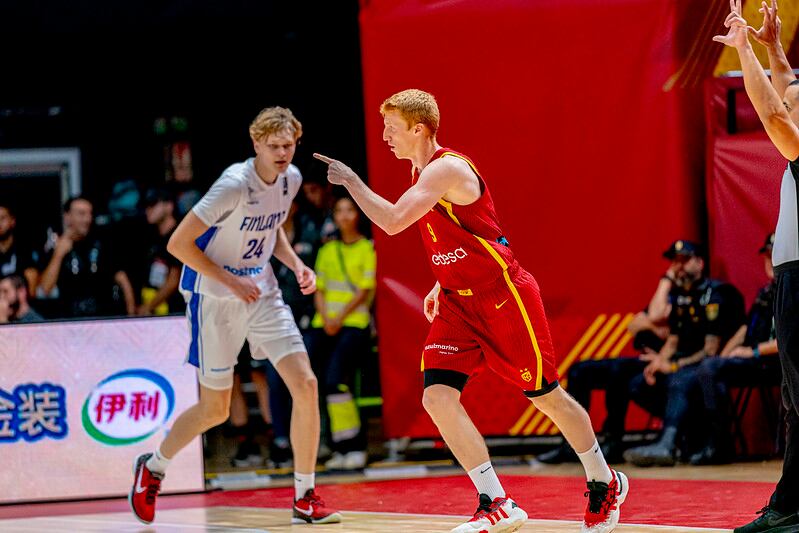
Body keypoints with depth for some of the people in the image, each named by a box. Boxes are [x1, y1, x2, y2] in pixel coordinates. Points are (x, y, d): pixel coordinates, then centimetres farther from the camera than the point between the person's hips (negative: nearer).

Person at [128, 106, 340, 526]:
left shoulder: (291, 179, 0)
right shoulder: (235, 185, -22)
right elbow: (178, 244, -21)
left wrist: (296, 264, 2)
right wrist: (231, 282, -19)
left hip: (262, 294, 6)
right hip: (214, 299, -6)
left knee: (306, 385, -9)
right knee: (215, 410, 3)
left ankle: (304, 499, -1)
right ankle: (152, 468, 30)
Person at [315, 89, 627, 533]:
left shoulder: (447, 168, -20)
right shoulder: (424, 171, 9)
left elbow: (392, 221, -32)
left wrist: (351, 181, -21)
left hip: (503, 297, -8)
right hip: (457, 302, 8)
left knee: (546, 395, 5)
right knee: (438, 396, -10)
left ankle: (605, 483, 27)